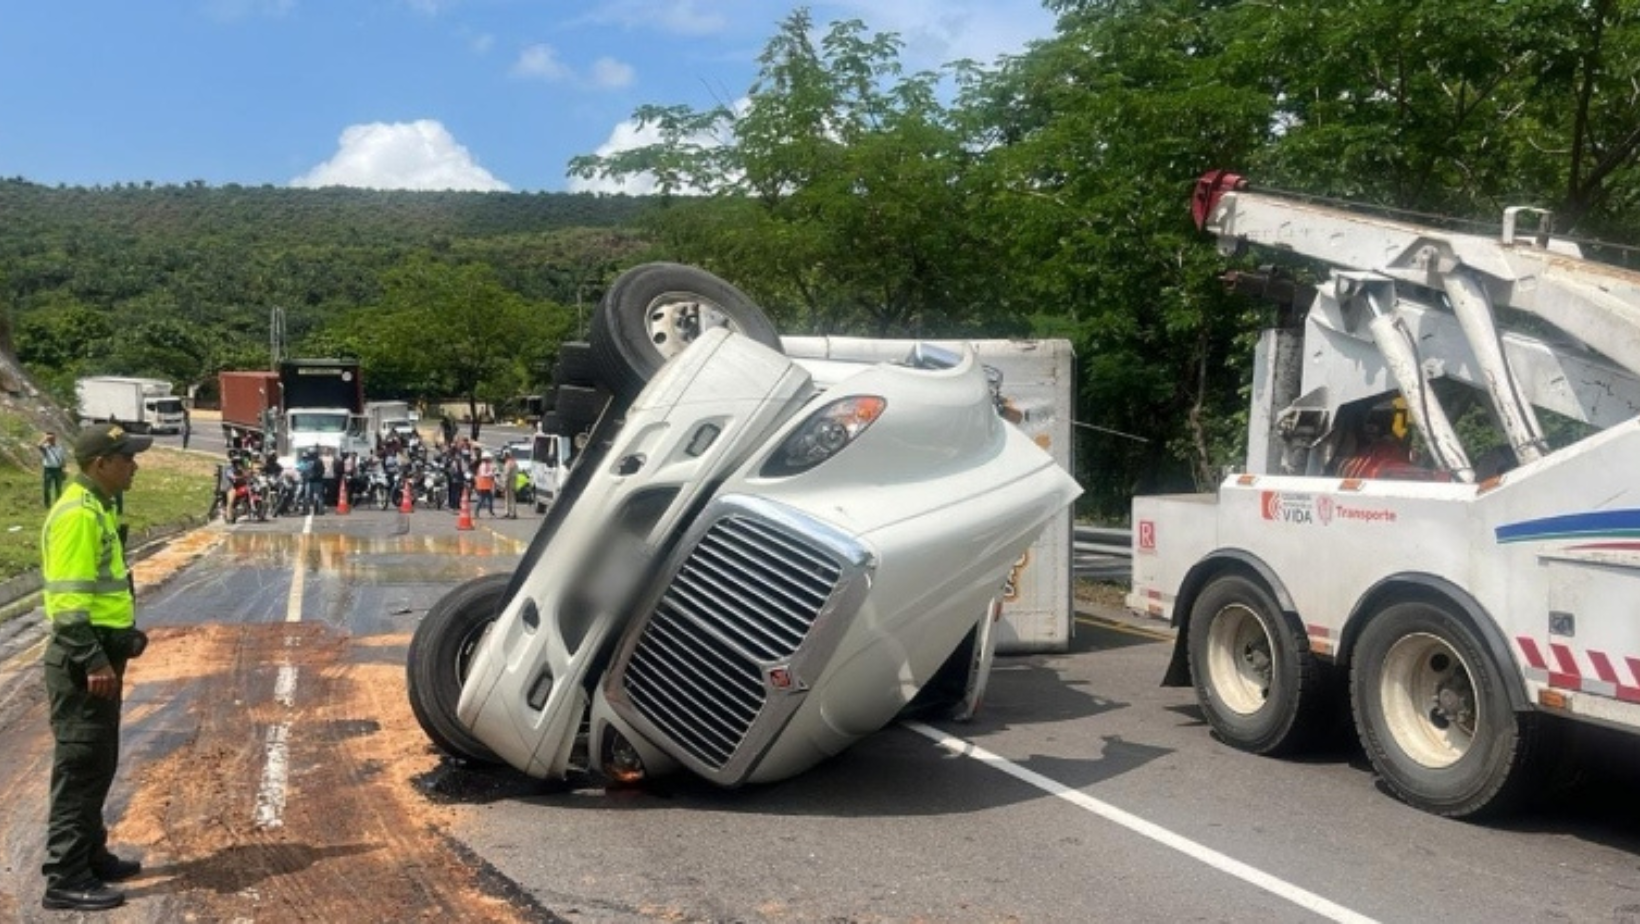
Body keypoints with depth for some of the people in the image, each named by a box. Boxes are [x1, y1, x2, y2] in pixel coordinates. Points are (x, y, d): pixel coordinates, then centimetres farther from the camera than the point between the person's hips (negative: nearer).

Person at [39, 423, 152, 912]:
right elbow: (68, 600, -23)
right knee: (80, 765, -4)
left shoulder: (98, 507, 13)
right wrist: (92, 661, -24)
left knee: (100, 763, 17)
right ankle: (66, 878, 2)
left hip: (102, 651, 10)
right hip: (83, 660, -10)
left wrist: (125, 634, 21)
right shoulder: (77, 514, -18)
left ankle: (90, 854, 29)